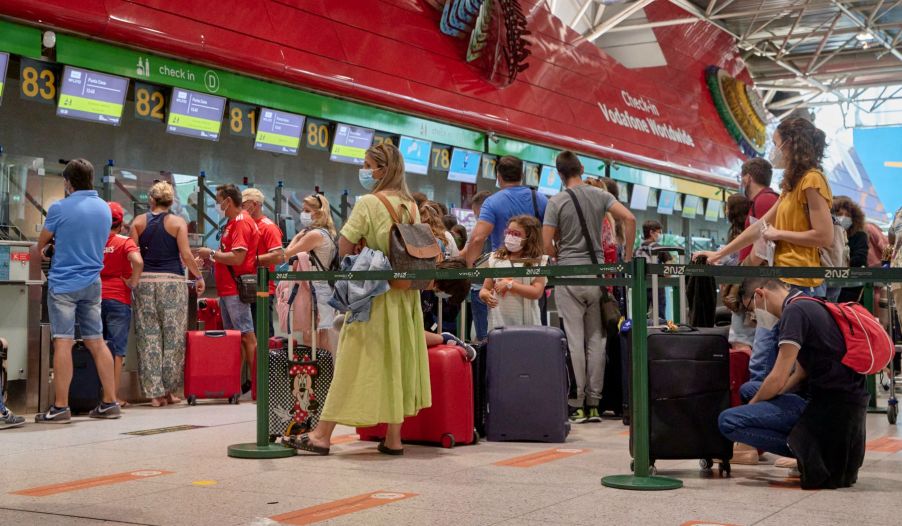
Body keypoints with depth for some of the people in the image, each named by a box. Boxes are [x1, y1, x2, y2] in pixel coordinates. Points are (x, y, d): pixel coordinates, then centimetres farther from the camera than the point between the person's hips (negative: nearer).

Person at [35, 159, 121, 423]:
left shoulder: (60, 208, -10)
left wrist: (42, 251, 29)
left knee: (63, 343, -5)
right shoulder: (105, 208, 7)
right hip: (92, 282, 5)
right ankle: (110, 402, 11)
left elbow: (42, 242, 5)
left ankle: (60, 407, -4)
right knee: (96, 342, 9)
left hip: (64, 282, -5)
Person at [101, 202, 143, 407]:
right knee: (117, 350, 1)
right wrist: (133, 283, -9)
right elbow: (138, 262, -21)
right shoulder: (124, 242, -4)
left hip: (95, 297, 3)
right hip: (118, 299, -3)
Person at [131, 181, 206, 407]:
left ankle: (154, 392, 4)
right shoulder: (178, 222, 1)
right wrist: (199, 276, 5)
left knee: (148, 336, 5)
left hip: (144, 281, 2)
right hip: (172, 281, -2)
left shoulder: (138, 222, 7)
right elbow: (185, 254, -6)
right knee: (173, 335, 6)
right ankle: (170, 389, 9)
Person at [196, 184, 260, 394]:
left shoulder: (242, 223, -12)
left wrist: (212, 253, -10)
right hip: (227, 288, 10)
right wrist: (211, 259, 10)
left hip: (236, 288, -10)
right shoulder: (232, 223, 19)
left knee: (246, 335, -8)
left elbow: (237, 258, -20)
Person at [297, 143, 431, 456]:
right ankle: (393, 437, 12)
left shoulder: (369, 202, -10)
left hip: (374, 291, -6)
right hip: (405, 291, 6)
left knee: (356, 362, -3)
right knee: (396, 359, 9)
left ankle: (323, 434, 3)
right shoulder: (411, 205, 9)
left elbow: (344, 247, -12)